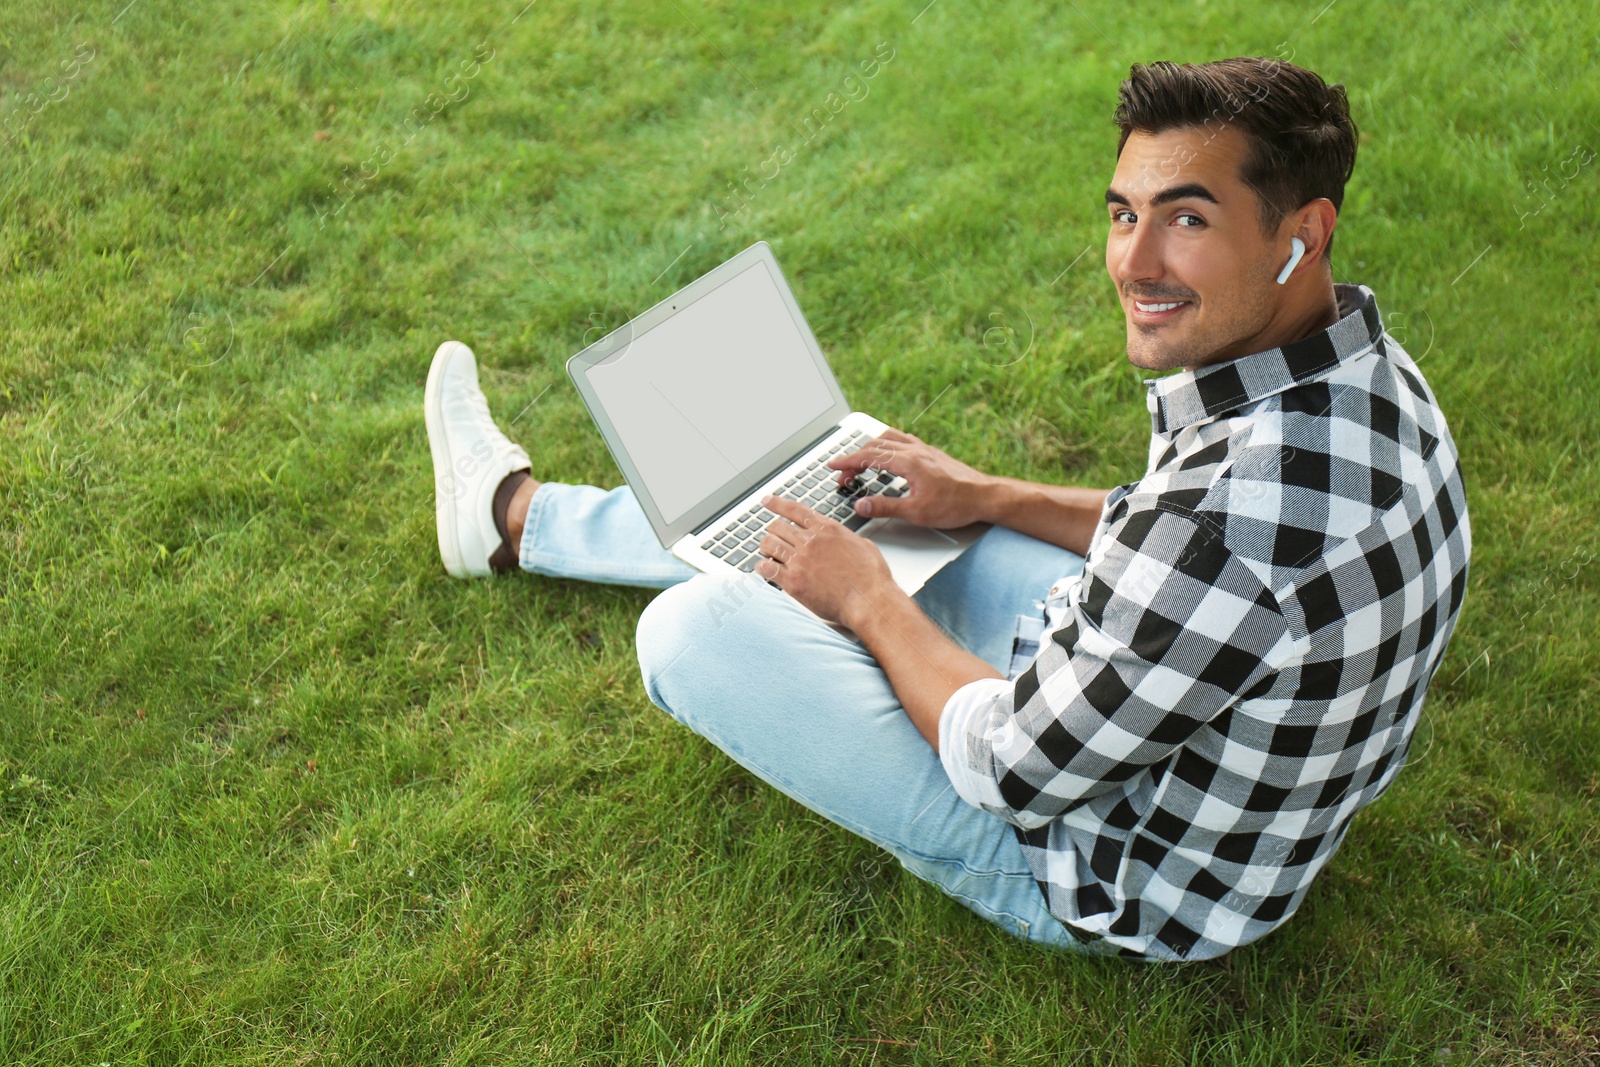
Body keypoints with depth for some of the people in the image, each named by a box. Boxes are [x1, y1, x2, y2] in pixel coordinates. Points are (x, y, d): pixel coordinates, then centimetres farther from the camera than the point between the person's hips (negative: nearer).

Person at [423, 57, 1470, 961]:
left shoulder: (1248, 494, -41)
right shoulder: (1359, 363, -9)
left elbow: (1019, 772, -29)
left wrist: (868, 599, -14)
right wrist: (989, 496, 7)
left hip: (1128, 878, -8)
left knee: (694, 625, -11)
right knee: (852, 507, 16)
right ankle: (516, 513, 38)